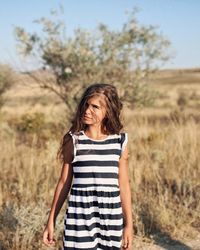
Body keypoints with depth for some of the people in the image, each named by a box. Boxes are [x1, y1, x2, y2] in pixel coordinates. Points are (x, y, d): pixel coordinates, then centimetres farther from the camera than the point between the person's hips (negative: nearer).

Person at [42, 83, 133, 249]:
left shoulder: (120, 141, 2)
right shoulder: (74, 140, -1)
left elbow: (124, 185, 6)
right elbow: (64, 182, 4)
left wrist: (129, 224, 6)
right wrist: (51, 221, 5)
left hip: (111, 217, 1)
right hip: (80, 217, -1)